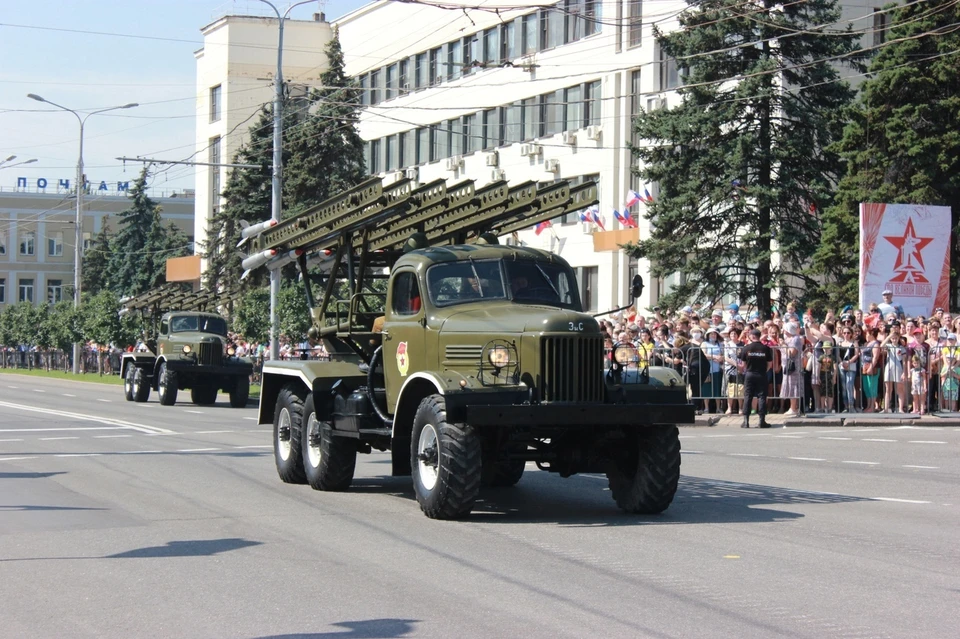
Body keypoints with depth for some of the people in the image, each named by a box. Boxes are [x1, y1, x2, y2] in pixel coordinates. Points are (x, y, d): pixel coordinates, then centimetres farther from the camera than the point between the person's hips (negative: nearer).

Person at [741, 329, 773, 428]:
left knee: (747, 397, 4)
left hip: (749, 374, 0)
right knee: (762, 397, 3)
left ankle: (746, 421, 0)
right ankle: (762, 420, 0)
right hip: (762, 375, 0)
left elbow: (743, 363, 1)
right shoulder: (766, 348, -4)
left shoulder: (746, 348, -4)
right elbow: (770, 364, 0)